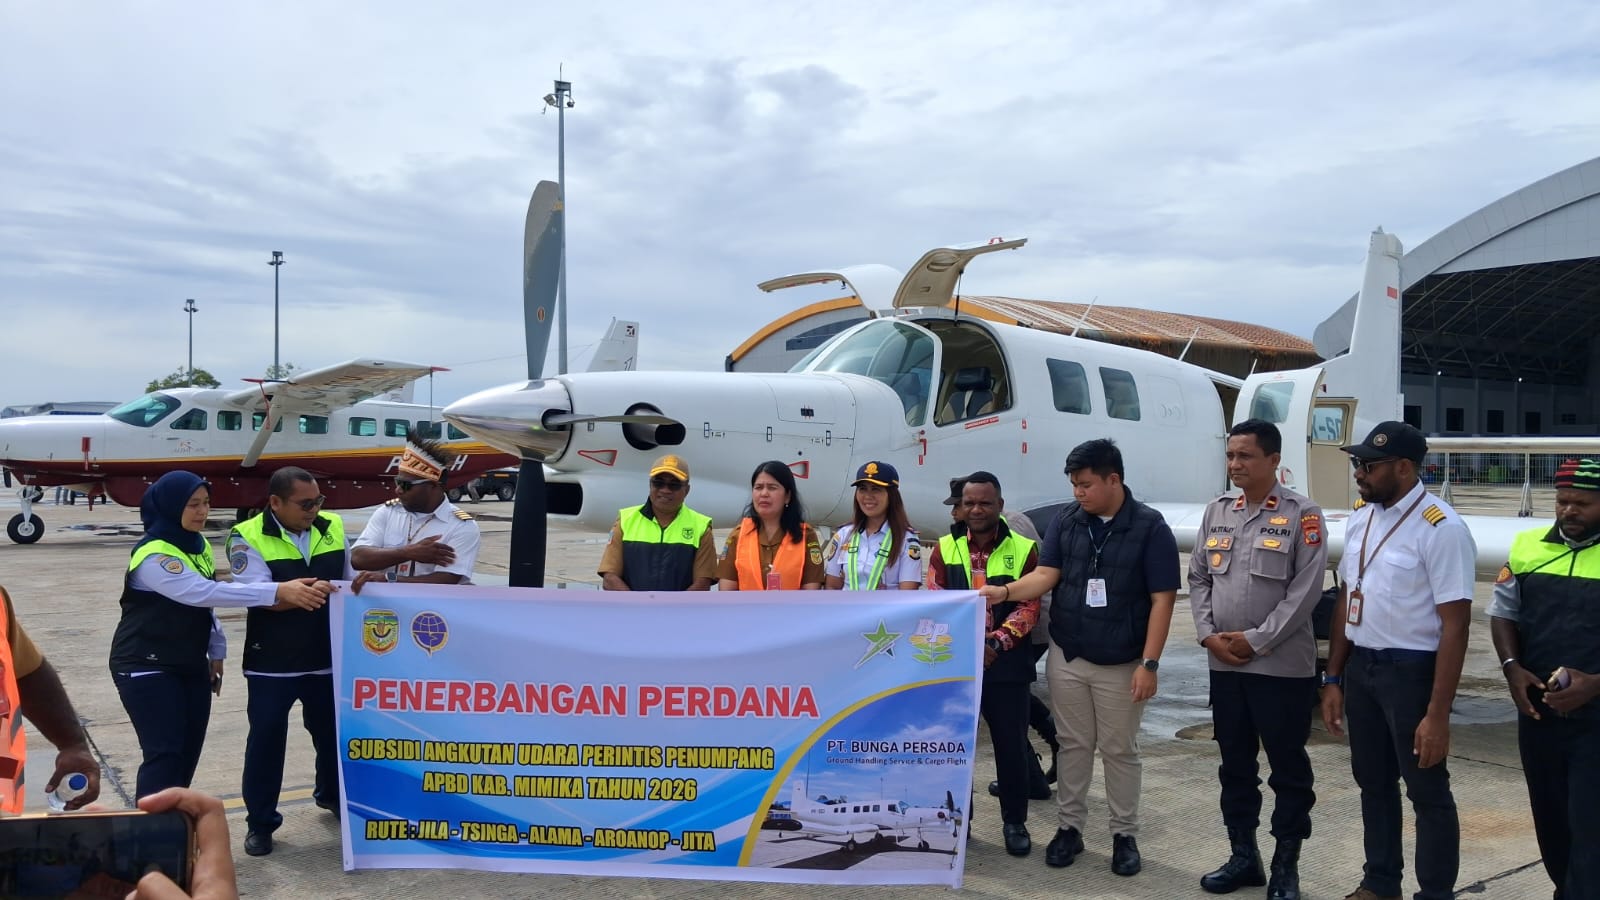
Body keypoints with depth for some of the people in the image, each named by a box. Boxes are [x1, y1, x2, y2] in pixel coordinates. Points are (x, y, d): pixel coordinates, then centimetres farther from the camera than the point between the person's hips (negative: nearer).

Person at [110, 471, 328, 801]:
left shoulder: (198, 545, 6)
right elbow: (204, 593, -36)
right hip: (147, 667, -8)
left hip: (191, 665, 8)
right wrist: (279, 591, -43)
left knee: (188, 752, 8)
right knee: (164, 754, -11)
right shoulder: (153, 555, -22)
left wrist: (216, 652, 9)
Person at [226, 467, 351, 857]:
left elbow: (348, 580, 14)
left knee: (333, 730, 17)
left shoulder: (333, 526, 2)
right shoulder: (248, 537, -12)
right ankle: (260, 822, 18)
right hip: (272, 662, -4)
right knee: (265, 739, 4)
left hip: (328, 657, 4)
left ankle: (332, 794, 40)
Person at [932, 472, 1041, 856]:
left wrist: (995, 642, -18)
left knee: (1011, 746, 5)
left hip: (1007, 666, -1)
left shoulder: (1024, 550, 0)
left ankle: (1015, 822, 21)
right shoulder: (944, 549, 4)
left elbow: (1028, 607, -4)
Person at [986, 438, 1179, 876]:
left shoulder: (1150, 527, -11)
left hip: (1121, 664, -3)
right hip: (1067, 657, 3)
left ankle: (1125, 835, 23)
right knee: (1073, 745, 13)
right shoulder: (1065, 520, 0)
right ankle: (1069, 827, 24)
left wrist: (1149, 663, -14)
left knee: (1120, 751, 9)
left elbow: (1162, 599, -11)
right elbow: (1046, 574, -3)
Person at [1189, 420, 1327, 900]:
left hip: (1282, 666, -5)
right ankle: (1243, 857, 27)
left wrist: (1256, 640, -14)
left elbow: (1306, 589, -12)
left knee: (1289, 769, 6)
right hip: (1224, 664, 5)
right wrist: (1208, 634, -3)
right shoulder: (1217, 512, 9)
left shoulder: (1301, 515, -7)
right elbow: (1197, 578, 10)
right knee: (1235, 765, 14)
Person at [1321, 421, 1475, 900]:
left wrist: (1438, 715, -19)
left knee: (1427, 792, 8)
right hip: (1360, 666, 7)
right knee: (1373, 783, 20)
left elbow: (1454, 627, -19)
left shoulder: (1441, 528, -19)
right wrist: (1333, 679, 10)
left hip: (1412, 670, -7)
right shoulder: (1360, 518, 4)